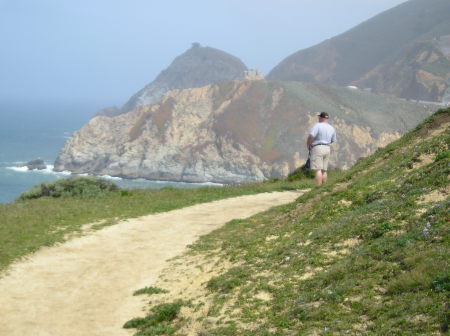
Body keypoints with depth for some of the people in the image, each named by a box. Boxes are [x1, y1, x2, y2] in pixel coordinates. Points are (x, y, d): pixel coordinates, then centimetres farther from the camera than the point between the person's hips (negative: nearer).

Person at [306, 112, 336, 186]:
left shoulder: (318, 125, -12)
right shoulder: (332, 128, 10)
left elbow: (311, 136, -19)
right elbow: (333, 140, 19)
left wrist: (308, 145, -3)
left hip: (317, 148, -7)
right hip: (327, 149, 7)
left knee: (318, 170, -9)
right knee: (323, 170, 10)